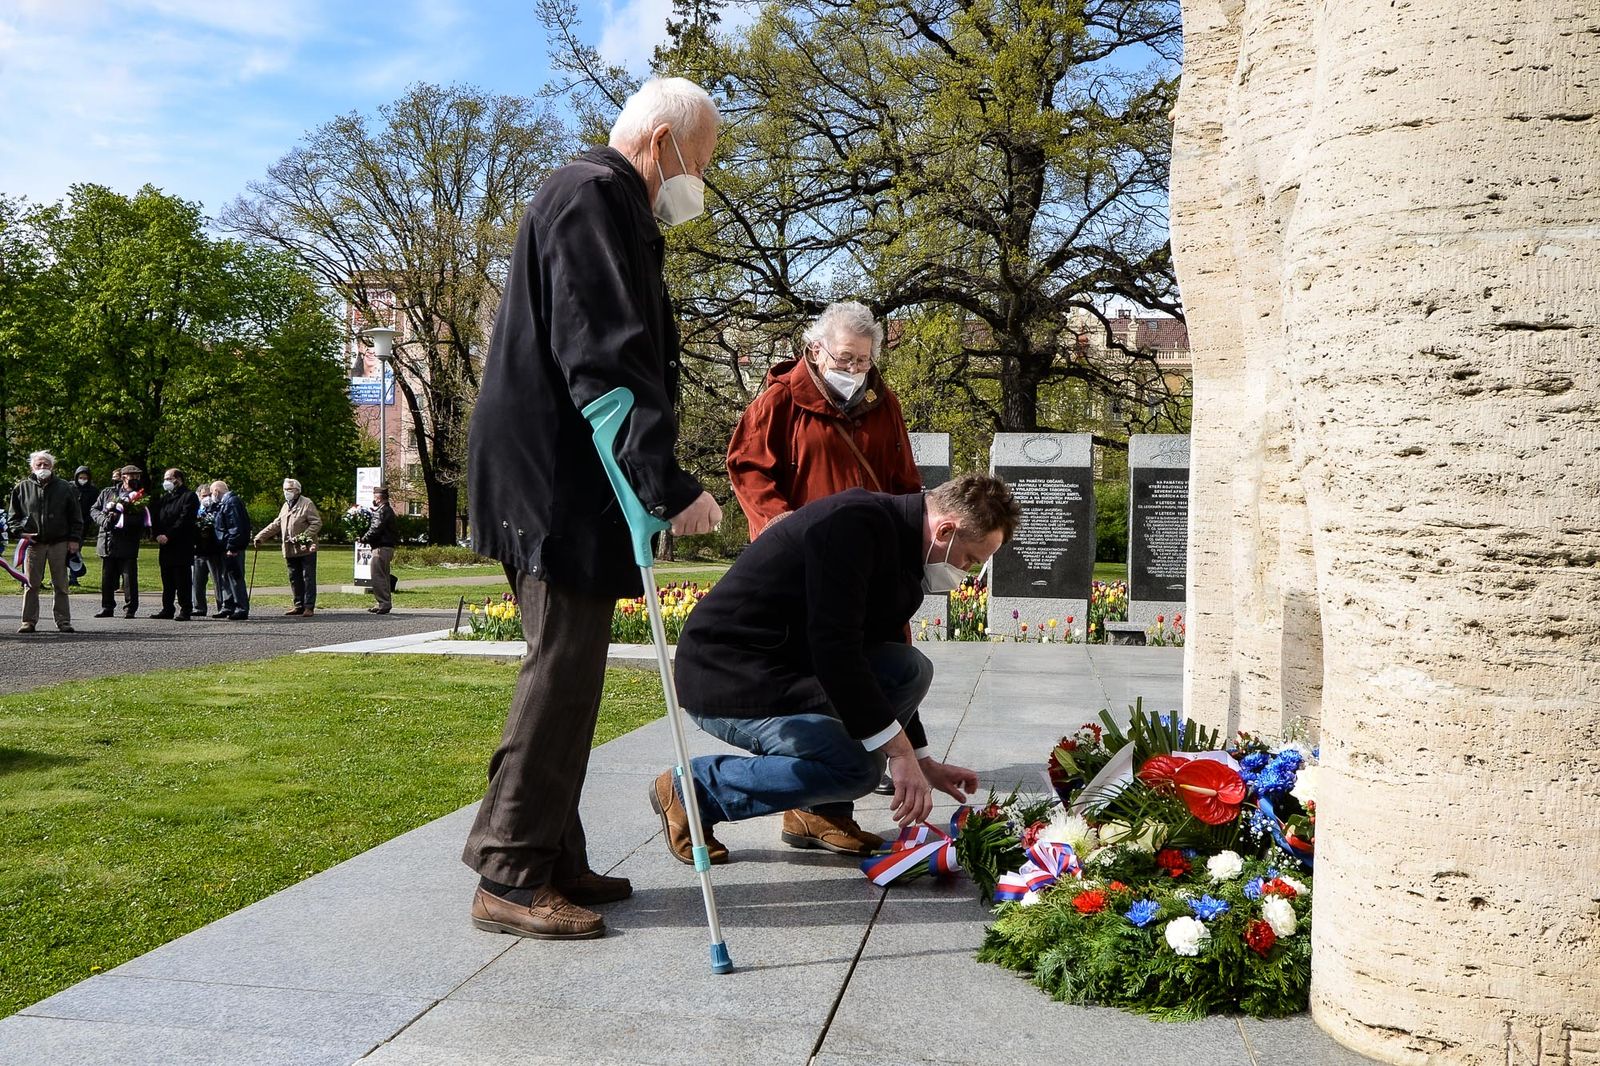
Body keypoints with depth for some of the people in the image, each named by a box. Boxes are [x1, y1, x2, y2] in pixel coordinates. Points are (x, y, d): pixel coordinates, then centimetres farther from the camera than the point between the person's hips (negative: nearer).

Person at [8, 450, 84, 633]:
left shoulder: (64, 488, 7)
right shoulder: (22, 488, 8)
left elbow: (76, 517, 8)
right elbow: (14, 515, 12)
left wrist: (74, 539, 0)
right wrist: (20, 531, -4)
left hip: (60, 543, 0)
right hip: (33, 543, 0)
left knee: (60, 585, 3)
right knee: (31, 584, 1)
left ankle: (63, 621, 7)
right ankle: (29, 621, 7)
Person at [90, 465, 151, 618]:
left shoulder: (142, 497, 6)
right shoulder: (107, 492, 15)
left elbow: (143, 520, -6)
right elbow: (94, 509, 14)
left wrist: (121, 518, -18)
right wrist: (104, 520, -6)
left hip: (128, 543, -3)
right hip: (107, 541, 3)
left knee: (129, 578, -3)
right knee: (107, 578, 8)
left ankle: (130, 609, 4)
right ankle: (107, 607, 18)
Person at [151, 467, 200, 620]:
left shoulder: (189, 497, -3)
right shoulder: (164, 498, 20)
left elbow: (184, 520, -13)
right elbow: (156, 517, 13)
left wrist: (168, 536, -17)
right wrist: (158, 535, -5)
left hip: (182, 546, -7)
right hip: (165, 546, 7)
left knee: (183, 581, -5)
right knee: (167, 580, 10)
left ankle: (185, 610, -3)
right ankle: (167, 609, 16)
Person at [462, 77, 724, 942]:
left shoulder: (612, 210, 22)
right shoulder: (591, 197, -11)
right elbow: (606, 360, -22)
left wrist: (654, 484, 18)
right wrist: (668, 484, -26)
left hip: (568, 481, 11)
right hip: (556, 480, -11)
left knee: (569, 668, 11)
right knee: (561, 668, -8)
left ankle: (553, 859, 19)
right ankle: (509, 876, -1)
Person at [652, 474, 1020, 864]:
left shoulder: (898, 548, 10)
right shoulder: (854, 523, -22)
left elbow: (891, 671, 19)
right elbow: (833, 649, -29)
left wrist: (923, 762, 18)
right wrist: (900, 751, -25)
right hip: (726, 679, -10)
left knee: (912, 669, 1)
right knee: (857, 767, -22)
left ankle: (820, 812, 7)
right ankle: (694, 788, -7)